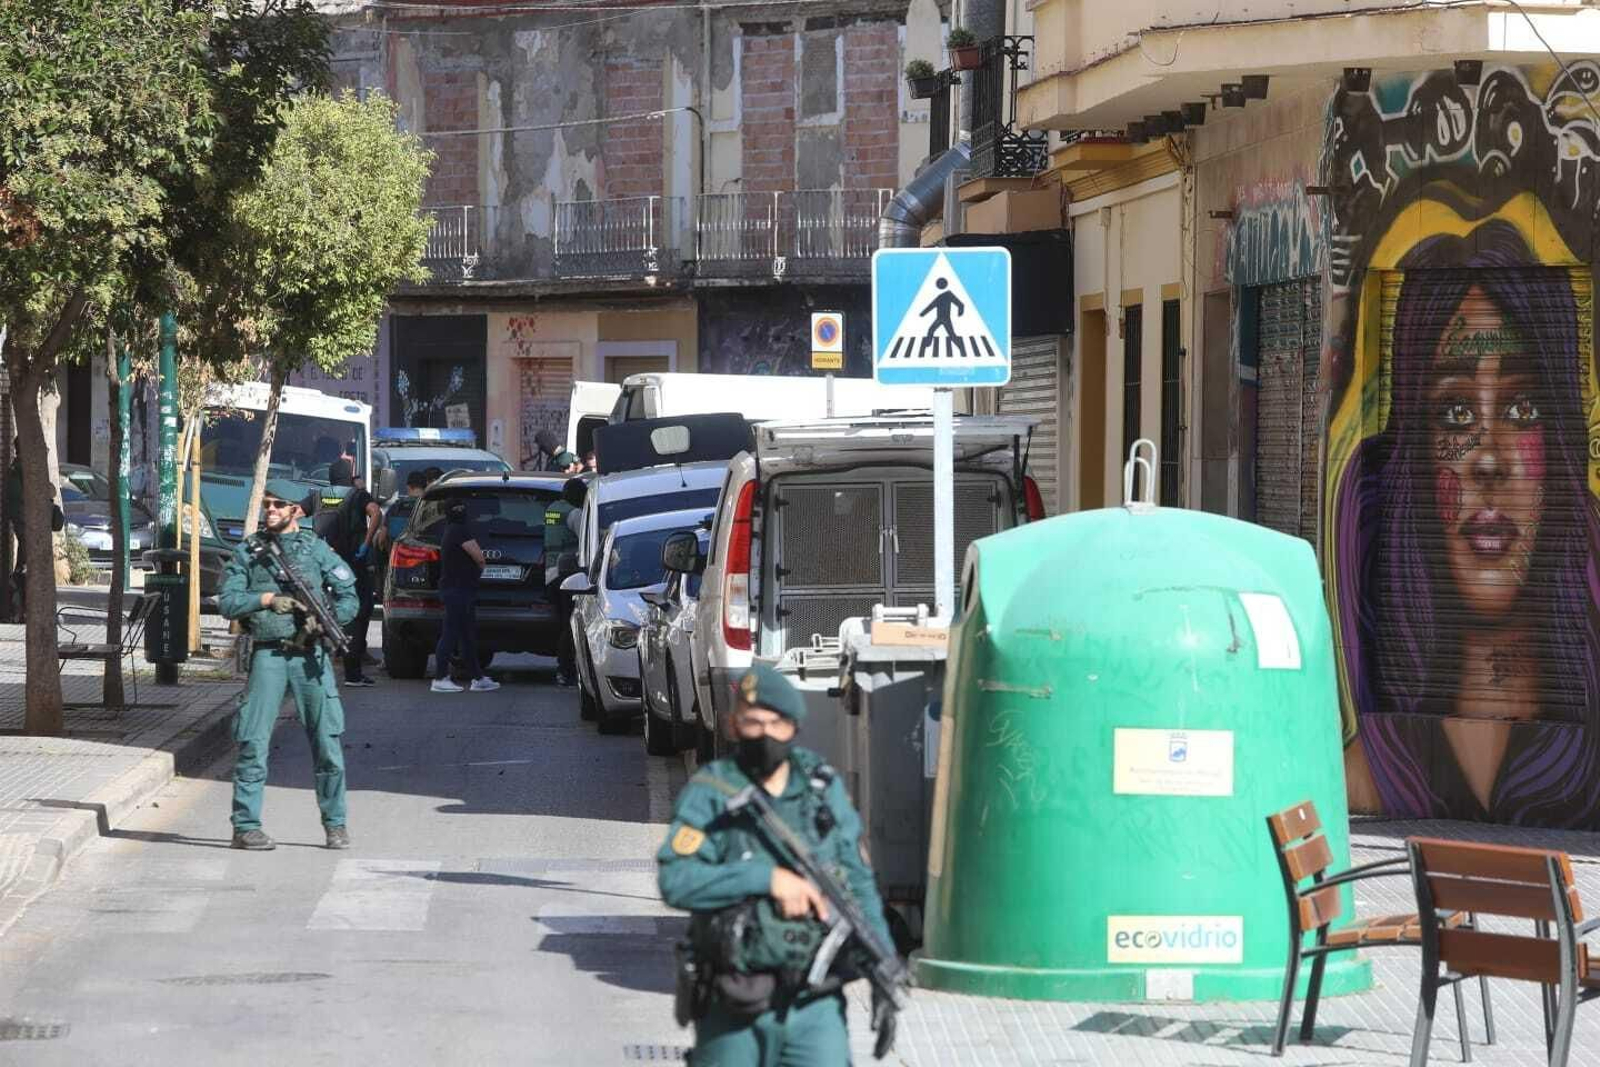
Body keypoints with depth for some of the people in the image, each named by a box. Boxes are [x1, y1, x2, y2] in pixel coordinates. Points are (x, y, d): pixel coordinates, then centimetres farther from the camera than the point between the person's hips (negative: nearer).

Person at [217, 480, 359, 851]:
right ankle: (246, 826, 1)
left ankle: (335, 824, 11)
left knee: (327, 742, 1)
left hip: (311, 653, 0)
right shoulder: (247, 552, 8)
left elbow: (349, 597, 5)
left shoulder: (316, 548, 7)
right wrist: (267, 600, -12)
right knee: (253, 743, -4)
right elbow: (227, 601, 0)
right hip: (267, 654, 0)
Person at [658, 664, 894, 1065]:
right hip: (734, 1013, -1)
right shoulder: (711, 794, -4)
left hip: (816, 1006, 1)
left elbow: (860, 885, 11)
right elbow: (674, 880, -18)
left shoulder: (825, 790, 6)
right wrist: (766, 878, -23)